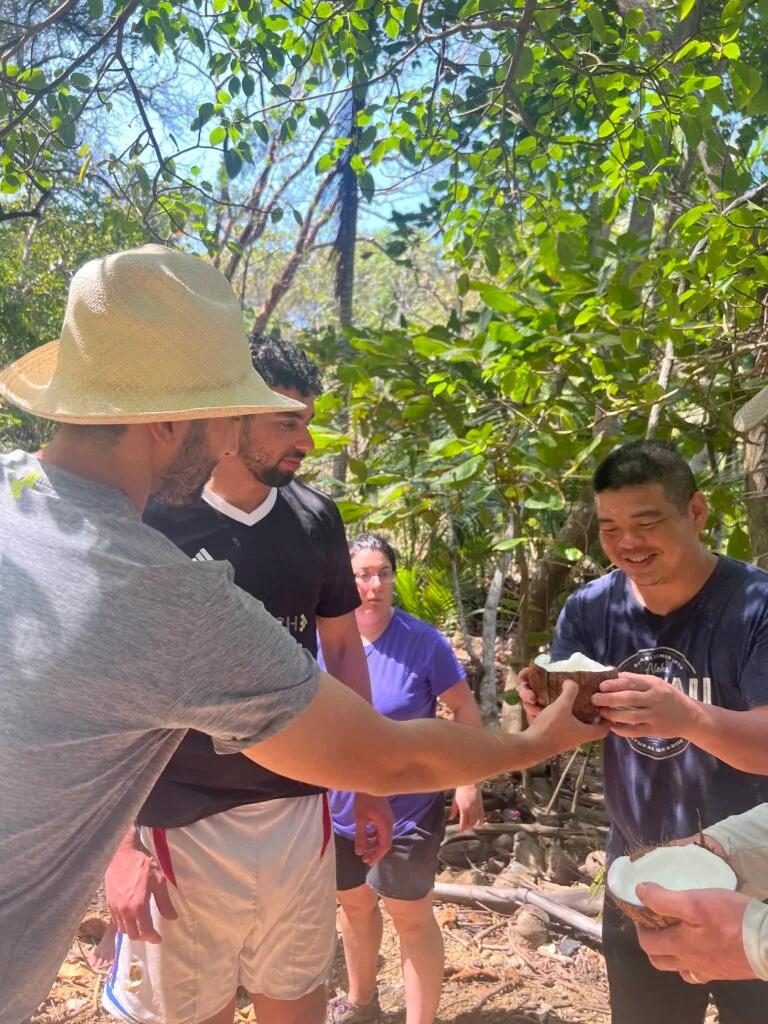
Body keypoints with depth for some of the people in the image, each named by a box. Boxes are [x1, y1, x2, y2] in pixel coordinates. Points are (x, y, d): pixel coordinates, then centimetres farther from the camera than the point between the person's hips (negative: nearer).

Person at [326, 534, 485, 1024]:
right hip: (338, 806, 4)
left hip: (406, 807, -4)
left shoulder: (423, 641, -17)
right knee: (354, 904, 24)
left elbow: (466, 710, -8)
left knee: (411, 916, 8)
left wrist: (469, 782, -11)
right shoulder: (320, 640, -8)